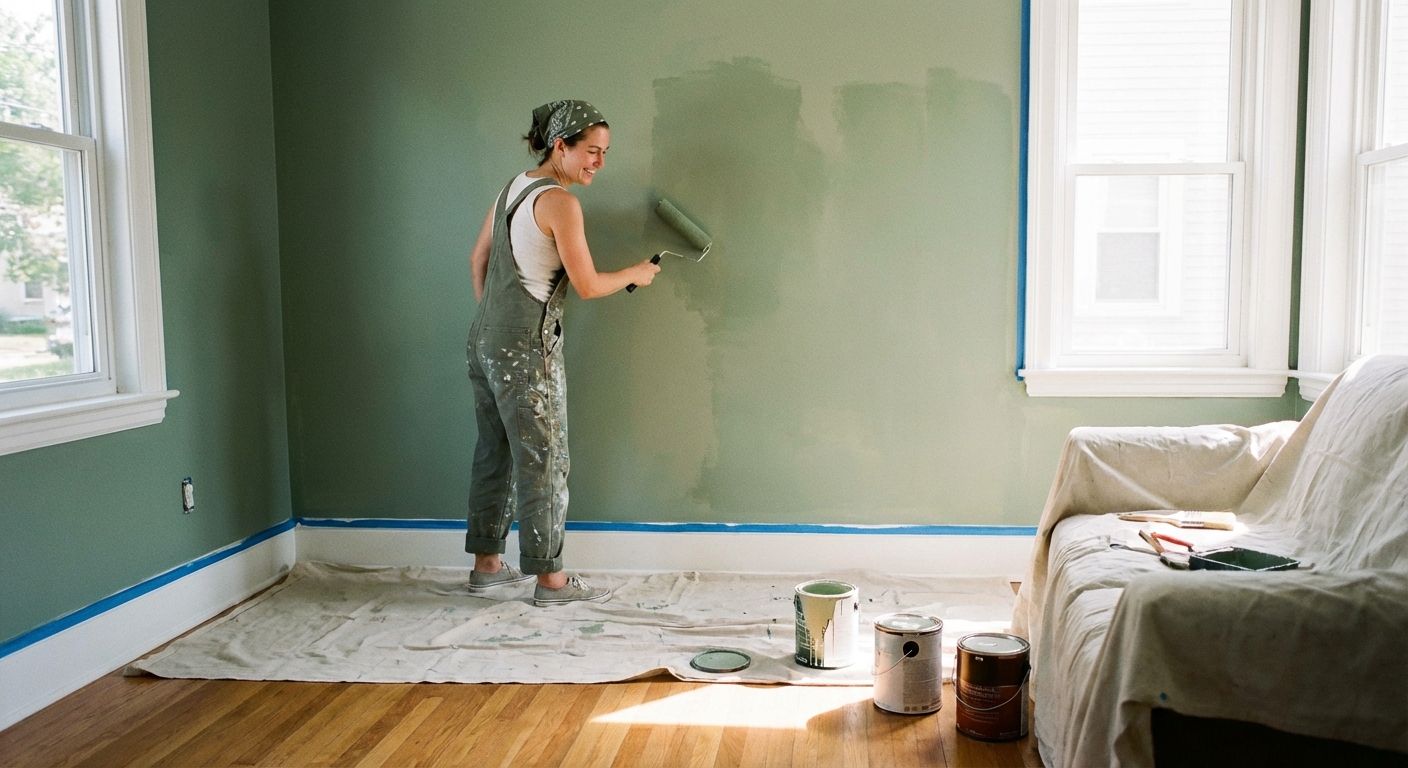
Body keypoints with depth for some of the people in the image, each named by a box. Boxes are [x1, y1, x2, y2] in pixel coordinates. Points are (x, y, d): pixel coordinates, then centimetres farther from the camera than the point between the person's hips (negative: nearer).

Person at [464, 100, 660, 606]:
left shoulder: (513, 189, 12)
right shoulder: (559, 202, -14)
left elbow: (479, 257, 19)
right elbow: (587, 285, -15)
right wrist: (636, 274, 2)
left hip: (486, 339, 9)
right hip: (526, 347, -9)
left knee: (494, 455, 15)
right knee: (542, 461, -1)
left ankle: (487, 564, 25)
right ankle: (550, 579, 7)